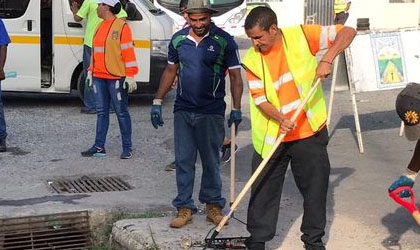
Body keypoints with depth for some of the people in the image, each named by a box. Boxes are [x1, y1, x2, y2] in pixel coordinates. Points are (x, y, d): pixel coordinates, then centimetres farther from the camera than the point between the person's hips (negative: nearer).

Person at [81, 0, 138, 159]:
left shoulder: (122, 26, -8)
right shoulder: (100, 27, 16)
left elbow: (128, 52, -11)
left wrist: (130, 76, -16)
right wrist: (91, 71, 19)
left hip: (116, 77, -7)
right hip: (99, 77, 7)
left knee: (121, 112, -1)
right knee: (101, 112, 10)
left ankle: (127, 148, 7)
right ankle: (99, 147, 14)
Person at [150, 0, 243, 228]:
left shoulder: (224, 41, -4)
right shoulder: (178, 39, 6)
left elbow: (235, 76, -3)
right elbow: (170, 71, 15)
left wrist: (236, 109, -11)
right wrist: (157, 102, 10)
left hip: (212, 112, -3)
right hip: (183, 110, 3)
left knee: (211, 161, 7)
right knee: (183, 160, 3)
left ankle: (213, 205, 19)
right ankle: (185, 208, 10)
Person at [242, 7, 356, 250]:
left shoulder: (301, 36, -10)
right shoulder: (252, 59, -6)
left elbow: (347, 32, -8)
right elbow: (259, 99, -9)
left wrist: (327, 60, -23)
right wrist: (280, 119, -27)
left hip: (310, 132, 0)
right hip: (271, 137, 1)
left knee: (315, 187, 10)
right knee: (264, 189, 5)